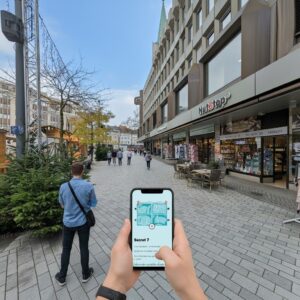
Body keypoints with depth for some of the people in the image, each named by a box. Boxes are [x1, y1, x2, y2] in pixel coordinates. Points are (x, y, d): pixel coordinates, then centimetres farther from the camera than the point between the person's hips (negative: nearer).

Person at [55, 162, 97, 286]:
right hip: (83, 222, -2)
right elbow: (93, 204, -8)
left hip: (68, 222, 2)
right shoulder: (89, 186, -21)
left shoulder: (63, 186, -13)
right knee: (84, 248, 18)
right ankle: (85, 274, 39)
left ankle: (62, 277, 42)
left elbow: (62, 205, 3)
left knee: (66, 249, 23)